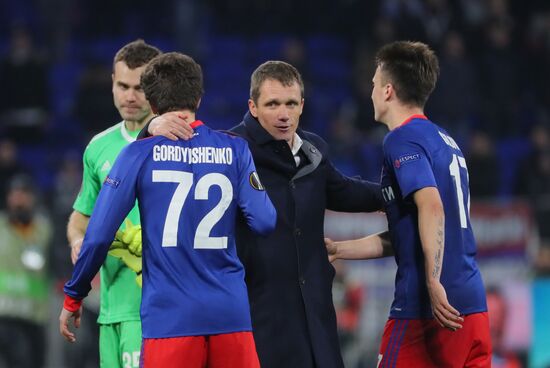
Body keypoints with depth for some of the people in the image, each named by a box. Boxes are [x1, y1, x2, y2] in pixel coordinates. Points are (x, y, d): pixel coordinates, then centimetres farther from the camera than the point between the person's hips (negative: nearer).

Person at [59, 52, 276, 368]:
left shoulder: (140, 154, -1)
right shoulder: (234, 149, 4)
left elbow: (99, 235, -4)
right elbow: (264, 222, -3)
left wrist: (74, 297, 9)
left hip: (169, 315, -2)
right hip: (231, 313, 2)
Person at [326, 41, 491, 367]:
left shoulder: (403, 140, -6)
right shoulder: (446, 141, 20)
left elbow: (431, 207, -23)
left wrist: (434, 284, -27)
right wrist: (337, 249, 29)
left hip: (425, 307, -8)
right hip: (474, 304, 8)